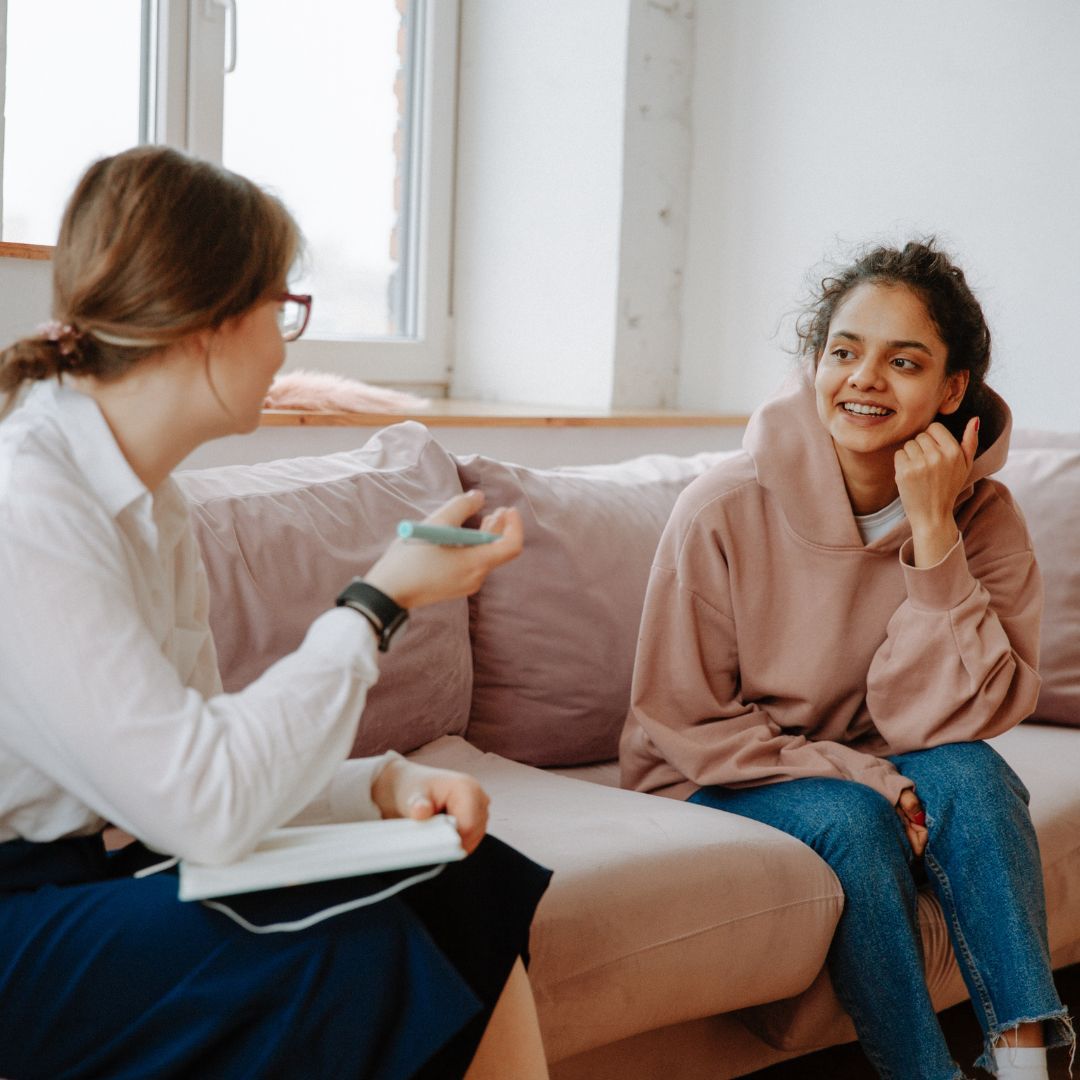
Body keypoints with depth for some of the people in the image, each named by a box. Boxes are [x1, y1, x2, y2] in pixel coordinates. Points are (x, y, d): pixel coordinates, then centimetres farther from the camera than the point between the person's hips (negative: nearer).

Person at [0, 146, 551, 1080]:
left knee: (472, 885, -4)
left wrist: (381, 782, -10)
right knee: (350, 950, -26)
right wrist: (381, 601, -18)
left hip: (100, 868, 9)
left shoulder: (149, 503, 9)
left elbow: (185, 763, 7)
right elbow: (208, 807, -27)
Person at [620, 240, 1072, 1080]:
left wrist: (931, 531, -27)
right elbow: (683, 722, -12)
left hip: (877, 773, 3)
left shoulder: (983, 518, -11)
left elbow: (945, 720, -20)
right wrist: (862, 779, -22)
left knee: (971, 775, -27)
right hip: (724, 784, -2)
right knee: (852, 822, -31)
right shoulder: (725, 510, -18)